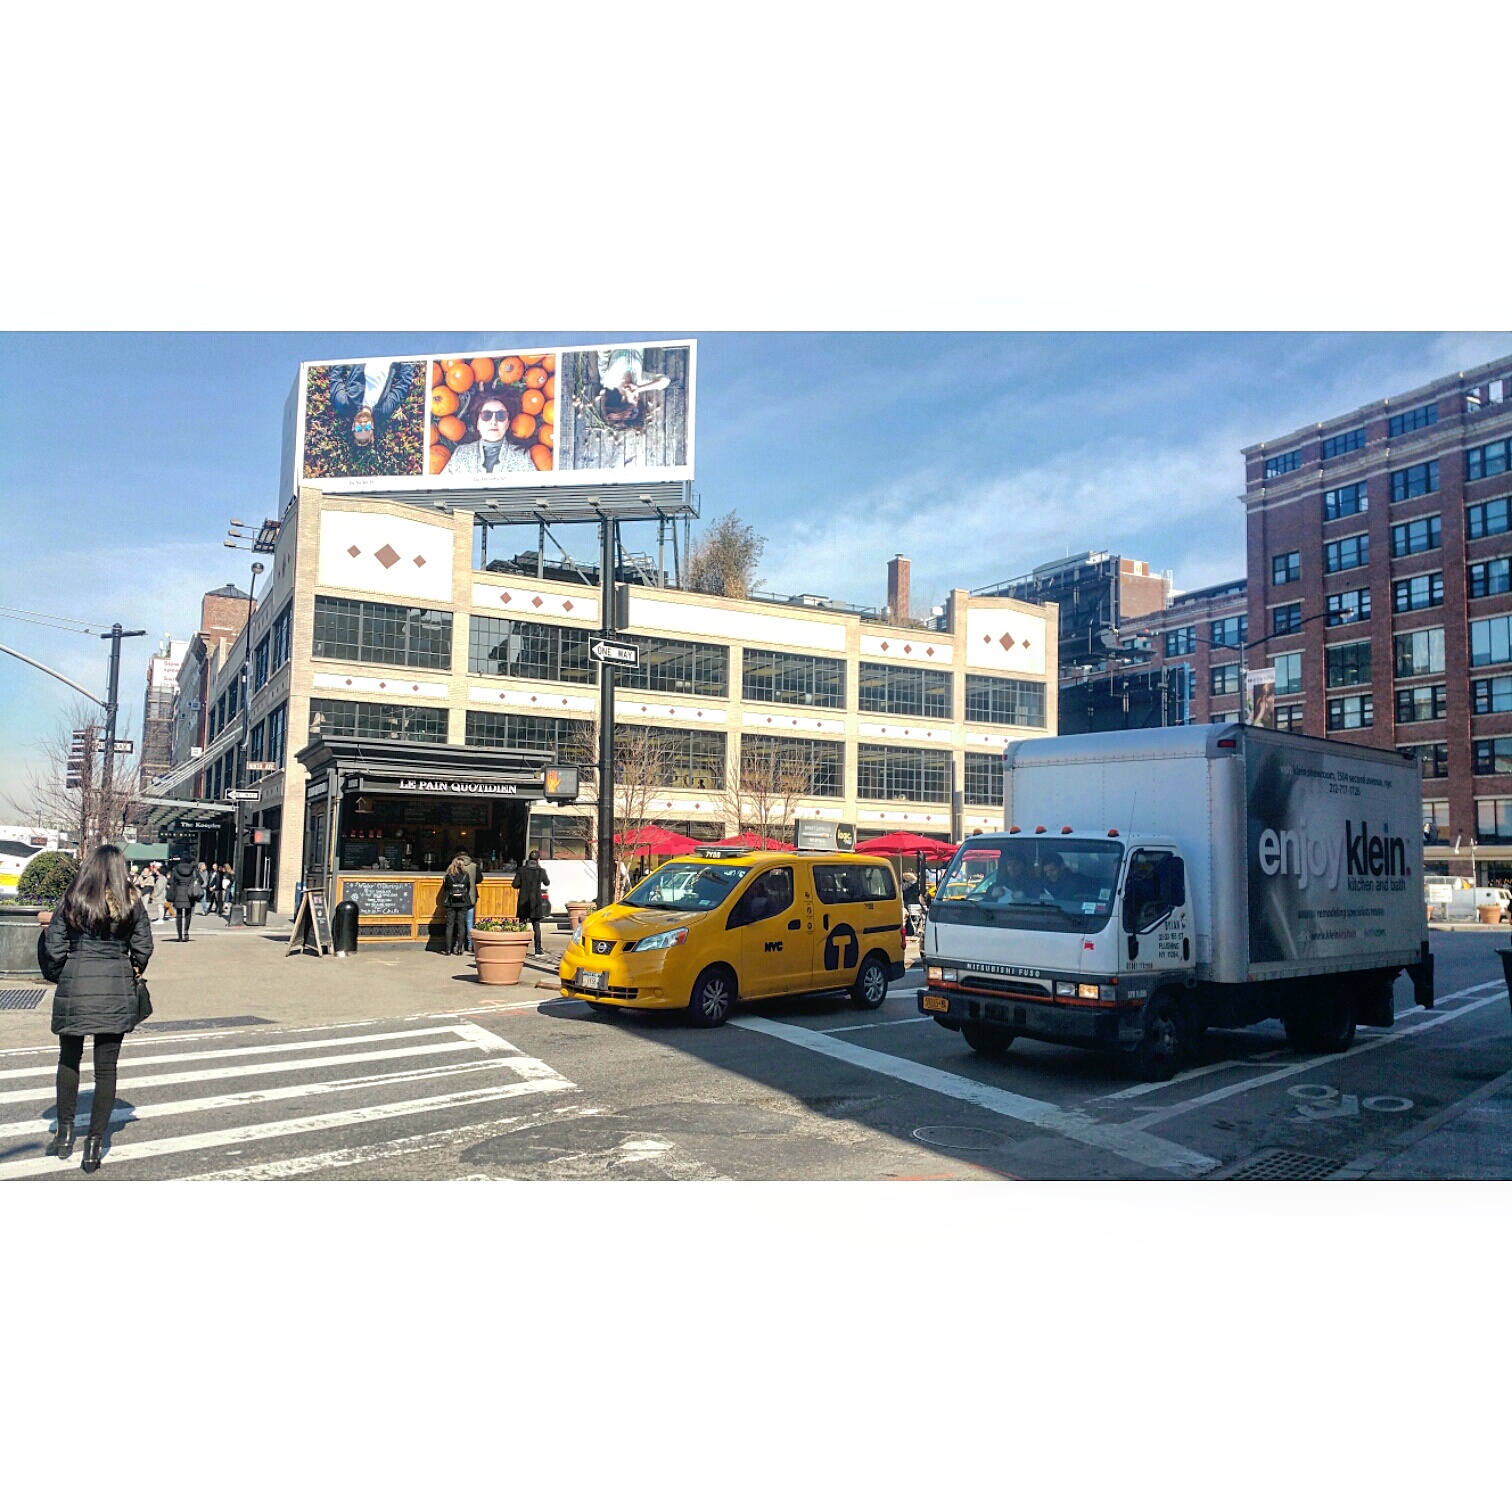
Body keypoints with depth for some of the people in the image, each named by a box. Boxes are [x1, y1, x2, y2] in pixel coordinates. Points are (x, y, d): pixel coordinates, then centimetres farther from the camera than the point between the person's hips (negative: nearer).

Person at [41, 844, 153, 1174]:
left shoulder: (72, 900, -1)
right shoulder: (132, 904, 0)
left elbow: (53, 946, -2)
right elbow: (143, 948, 2)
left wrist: (59, 976, 15)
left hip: (75, 986, 0)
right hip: (117, 990, 0)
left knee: (69, 1060, 21)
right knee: (106, 1068, 6)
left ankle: (65, 1132, 25)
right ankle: (94, 1144, 8)